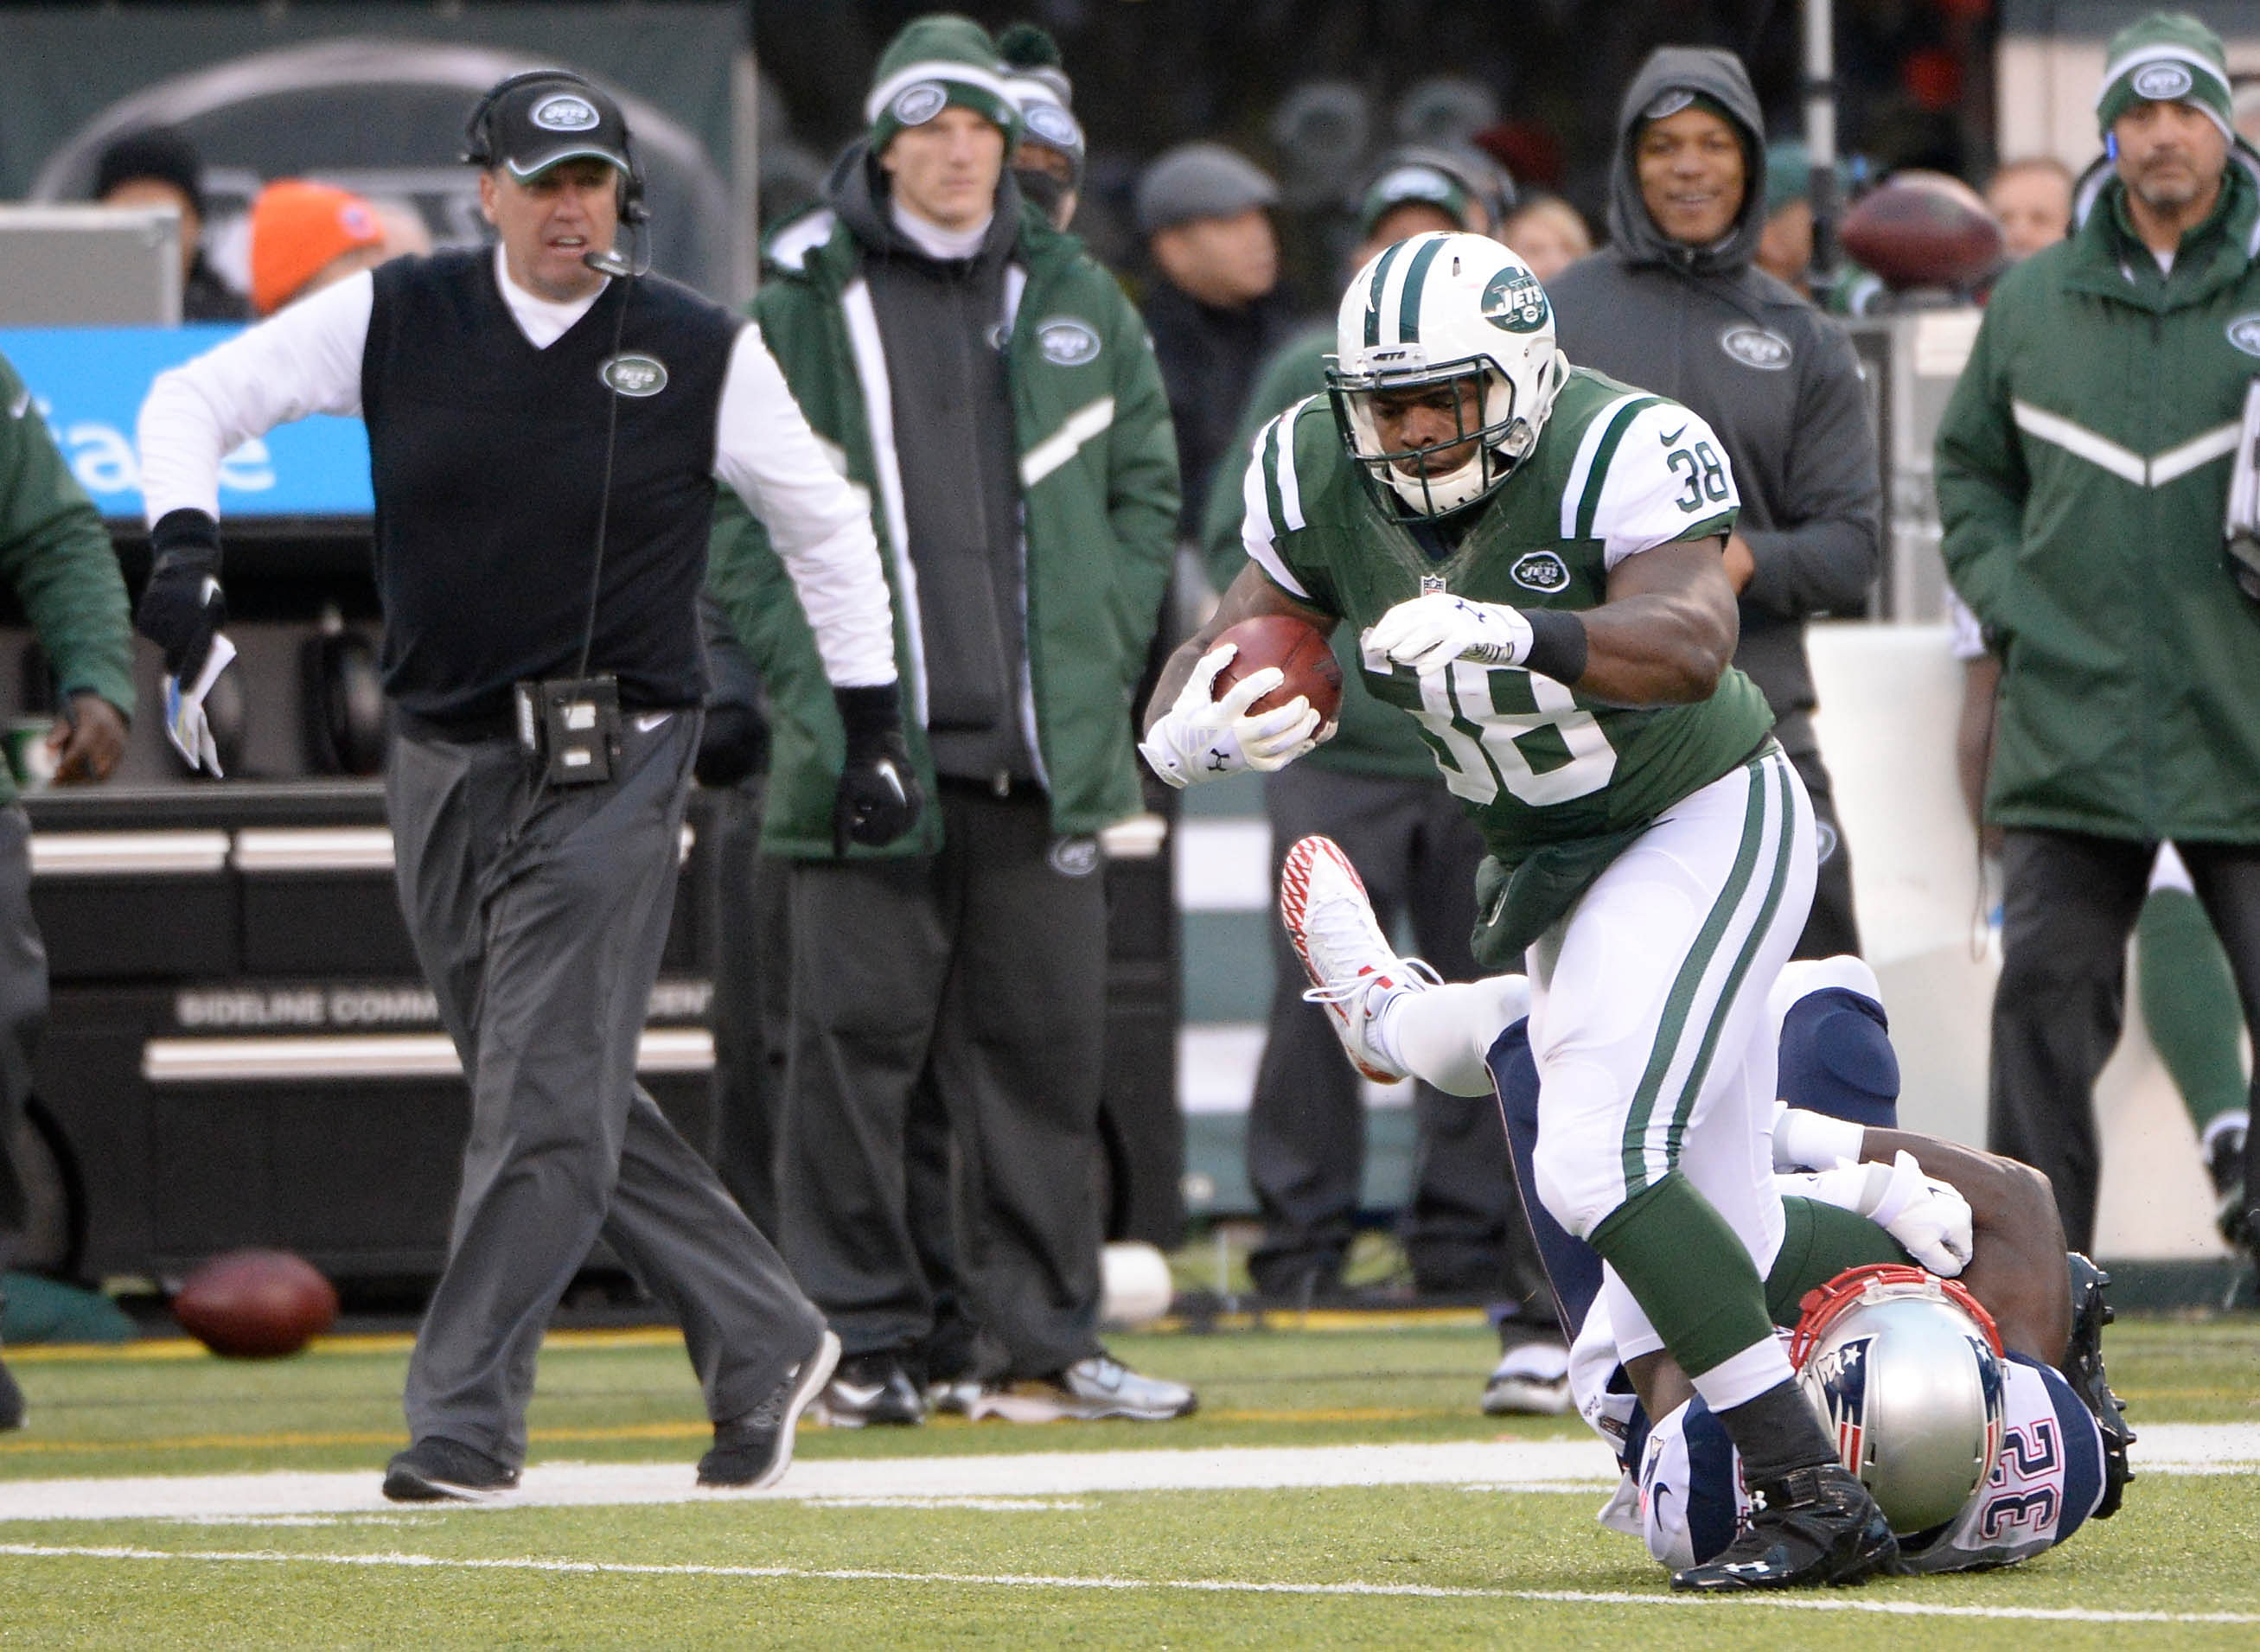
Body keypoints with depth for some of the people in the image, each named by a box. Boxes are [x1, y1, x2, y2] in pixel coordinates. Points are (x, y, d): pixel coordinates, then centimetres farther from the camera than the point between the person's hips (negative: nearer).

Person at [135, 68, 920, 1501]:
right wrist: (185, 544, -14)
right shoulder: (394, 321, 1)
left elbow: (826, 523, 8)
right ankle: (764, 1343, 22)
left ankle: (467, 1420, -9)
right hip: (444, 773, 4)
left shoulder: (701, 352, -3)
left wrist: (873, 725, 7)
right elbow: (194, 400, 5)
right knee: (568, 1108, 9)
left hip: (613, 773, -4)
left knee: (546, 1103, -10)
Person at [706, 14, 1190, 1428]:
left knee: (1045, 1043, 3)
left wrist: (1101, 660, 5)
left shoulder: (1077, 303, 13)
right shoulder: (805, 306, 4)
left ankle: (1041, 1341, 10)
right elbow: (746, 515, 3)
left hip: (1045, 753, 3)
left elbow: (1145, 489, 17)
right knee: (861, 1040, -4)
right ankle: (871, 1337, 2)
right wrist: (810, 683, -8)